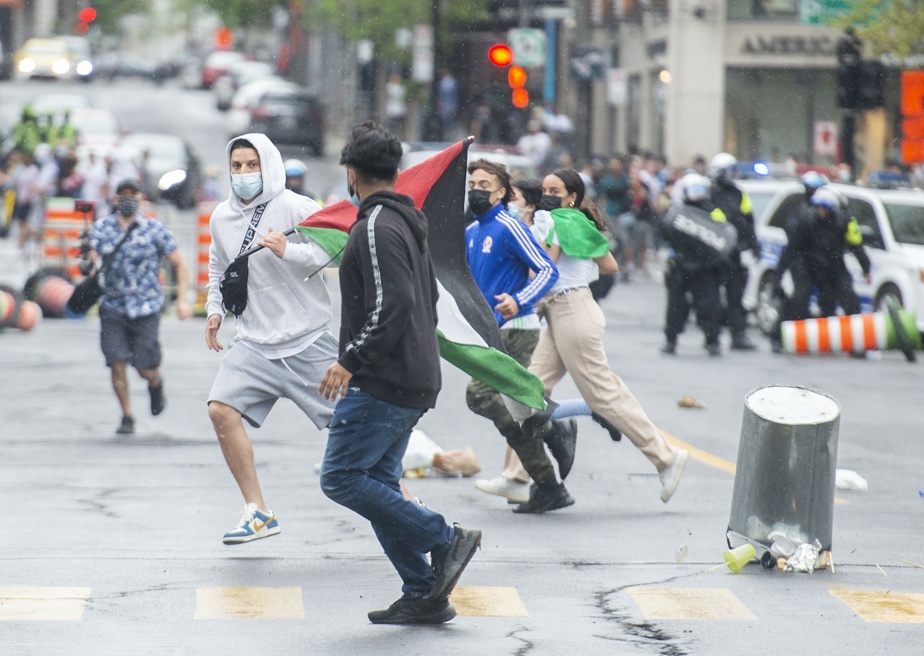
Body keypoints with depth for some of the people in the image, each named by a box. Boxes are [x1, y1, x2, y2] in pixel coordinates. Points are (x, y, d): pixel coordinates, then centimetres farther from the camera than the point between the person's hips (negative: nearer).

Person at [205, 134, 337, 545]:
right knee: (222, 409, -14)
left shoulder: (295, 208, -10)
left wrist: (289, 252, -27)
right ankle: (257, 512, -4)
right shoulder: (221, 218, 8)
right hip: (254, 342, 5)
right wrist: (215, 309, 13)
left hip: (307, 340, -5)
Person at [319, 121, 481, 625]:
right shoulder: (409, 223, 17)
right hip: (414, 380, 10)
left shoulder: (376, 228, -15)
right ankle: (423, 596, 7)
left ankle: (445, 540, -9)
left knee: (341, 477, -9)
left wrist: (350, 362, -20)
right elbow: (427, 302, 23)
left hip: (383, 384, -10)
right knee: (378, 483, 11)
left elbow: (391, 307, -24)